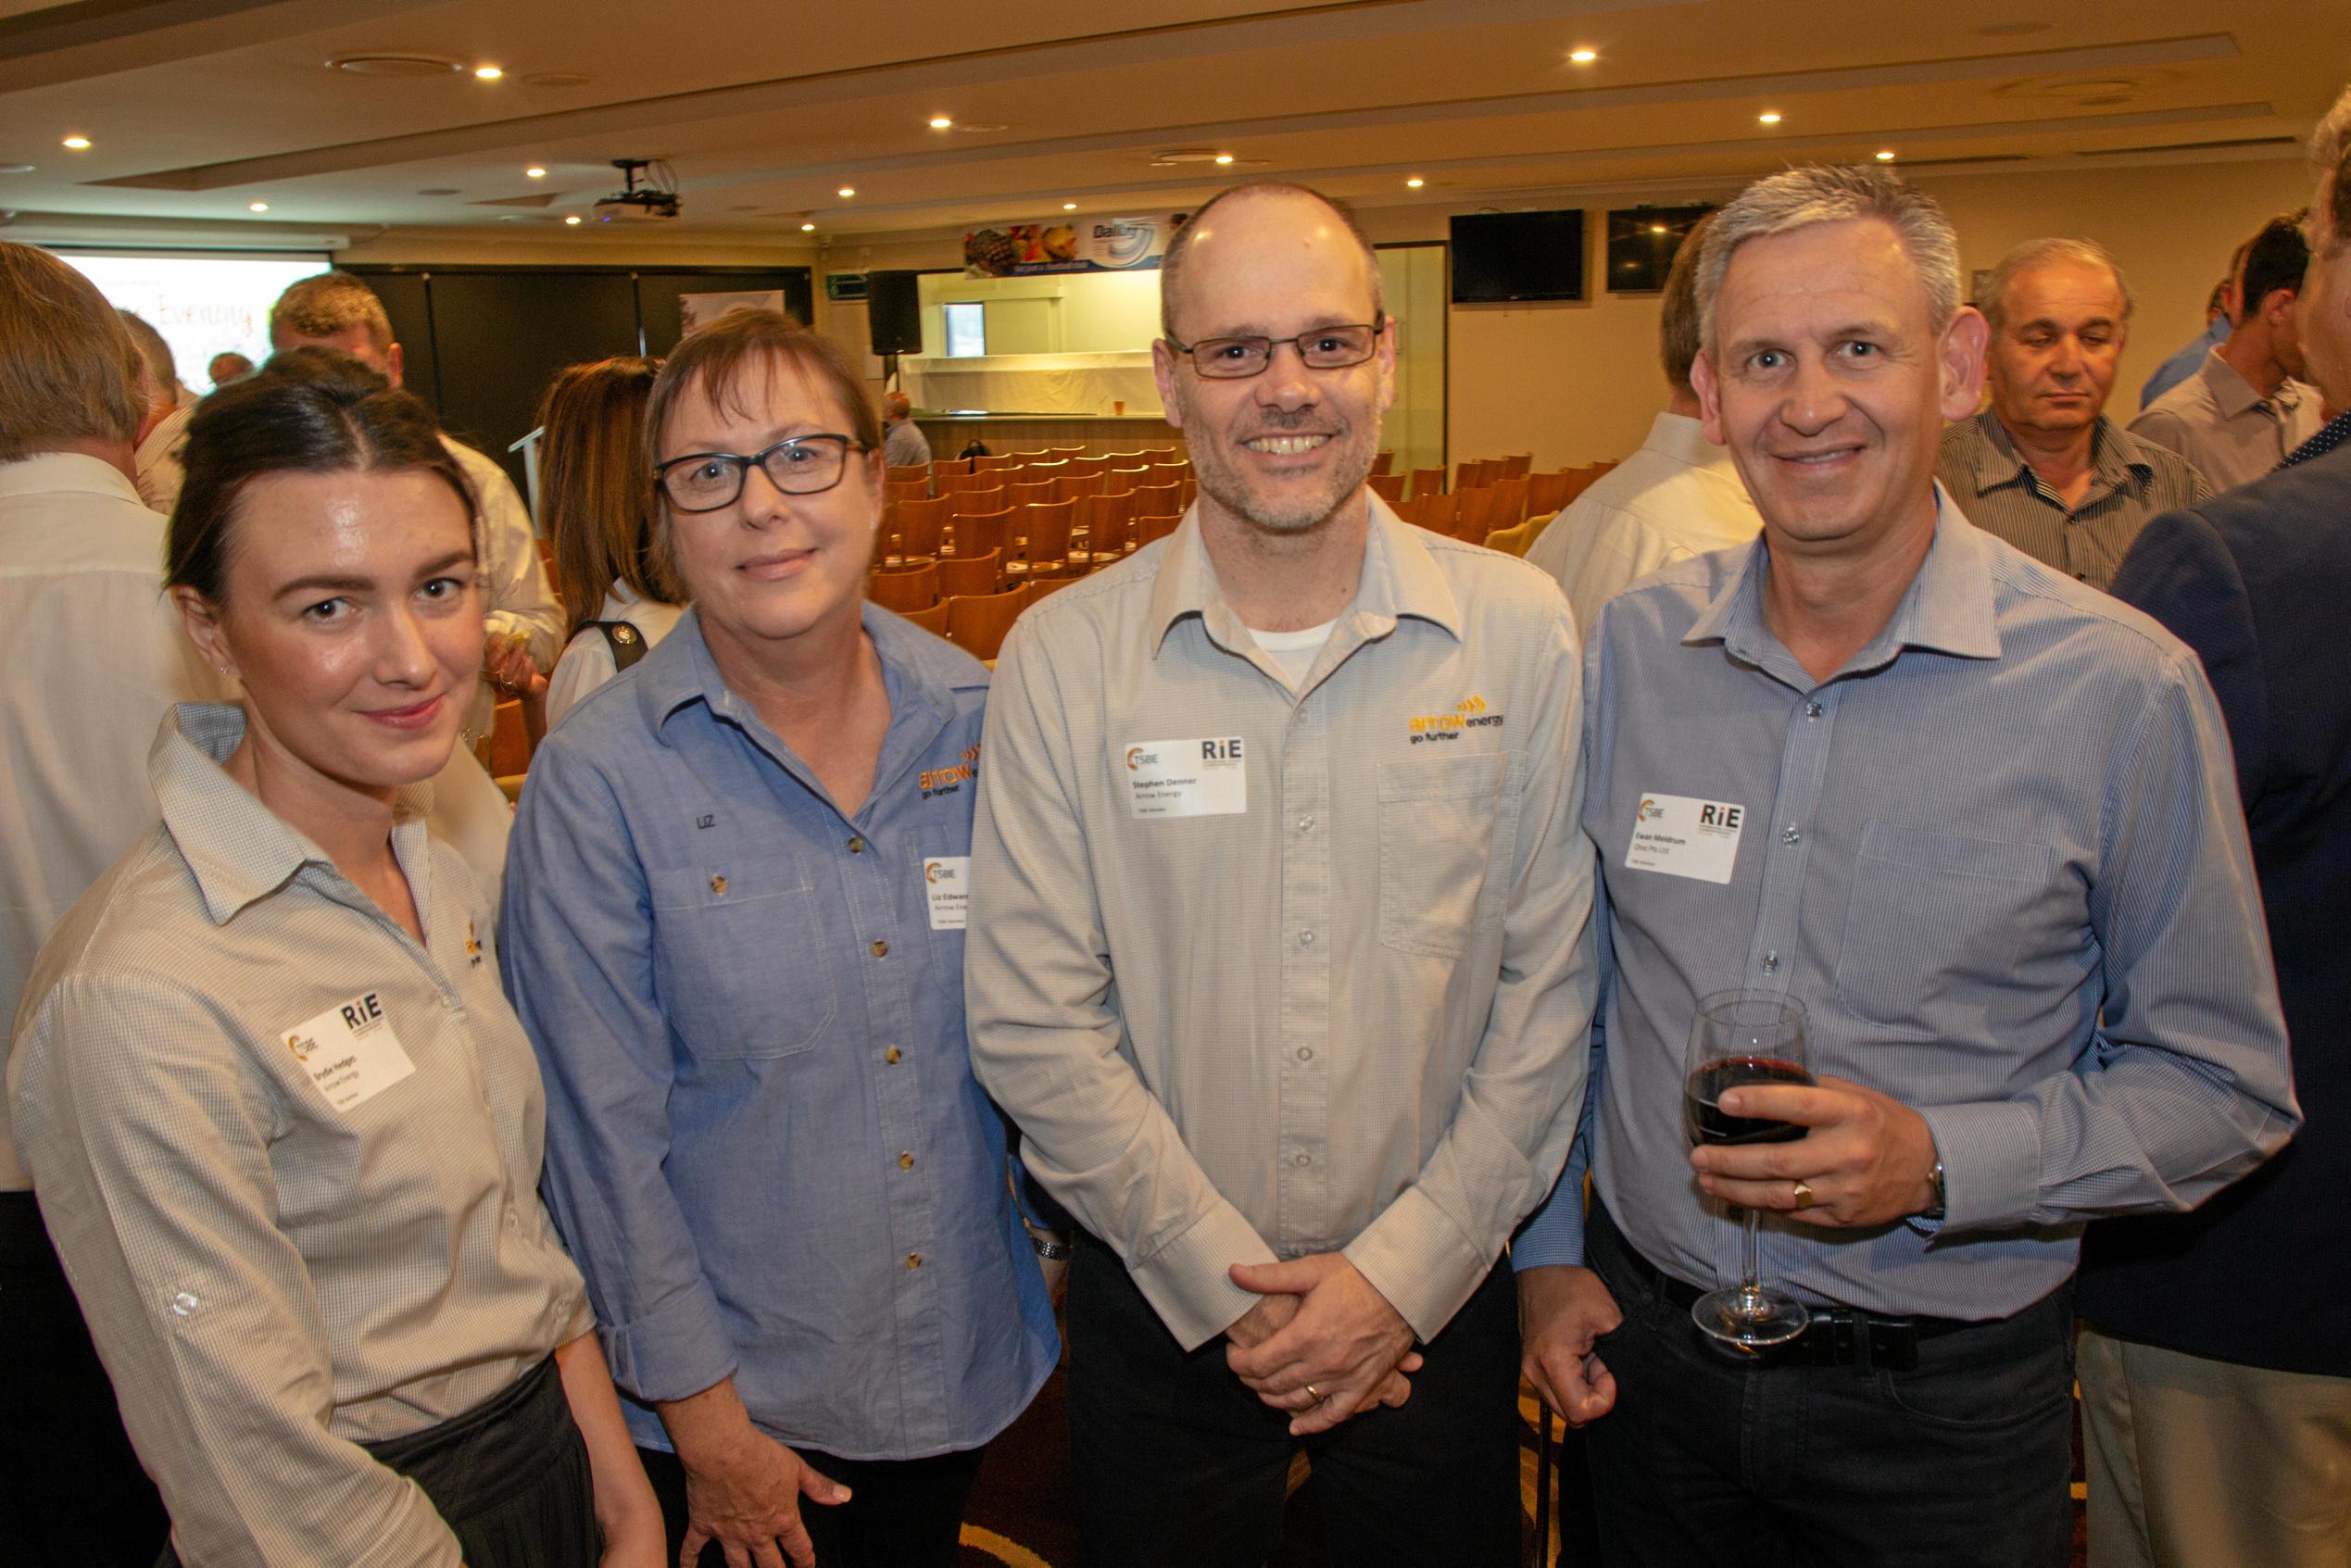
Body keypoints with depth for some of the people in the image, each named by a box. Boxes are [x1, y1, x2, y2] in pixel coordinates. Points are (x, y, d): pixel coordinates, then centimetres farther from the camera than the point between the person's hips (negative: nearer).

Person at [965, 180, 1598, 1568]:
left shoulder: (1520, 630, -7)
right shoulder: (1063, 659, -9)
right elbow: (1032, 1025, -10)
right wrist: (1229, 1285, -11)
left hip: (1439, 1297, 1)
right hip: (1160, 1310, 0)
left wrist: (1406, 1270, -10)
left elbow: (1551, 989, -6)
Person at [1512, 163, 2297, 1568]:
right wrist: (1546, 1249, 4)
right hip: (1646, 1346, 3)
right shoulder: (1632, 648, -5)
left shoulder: (2123, 690, -13)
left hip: (1947, 1400, -2)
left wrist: (1937, 1161, -20)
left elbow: (2224, 1086, -6)